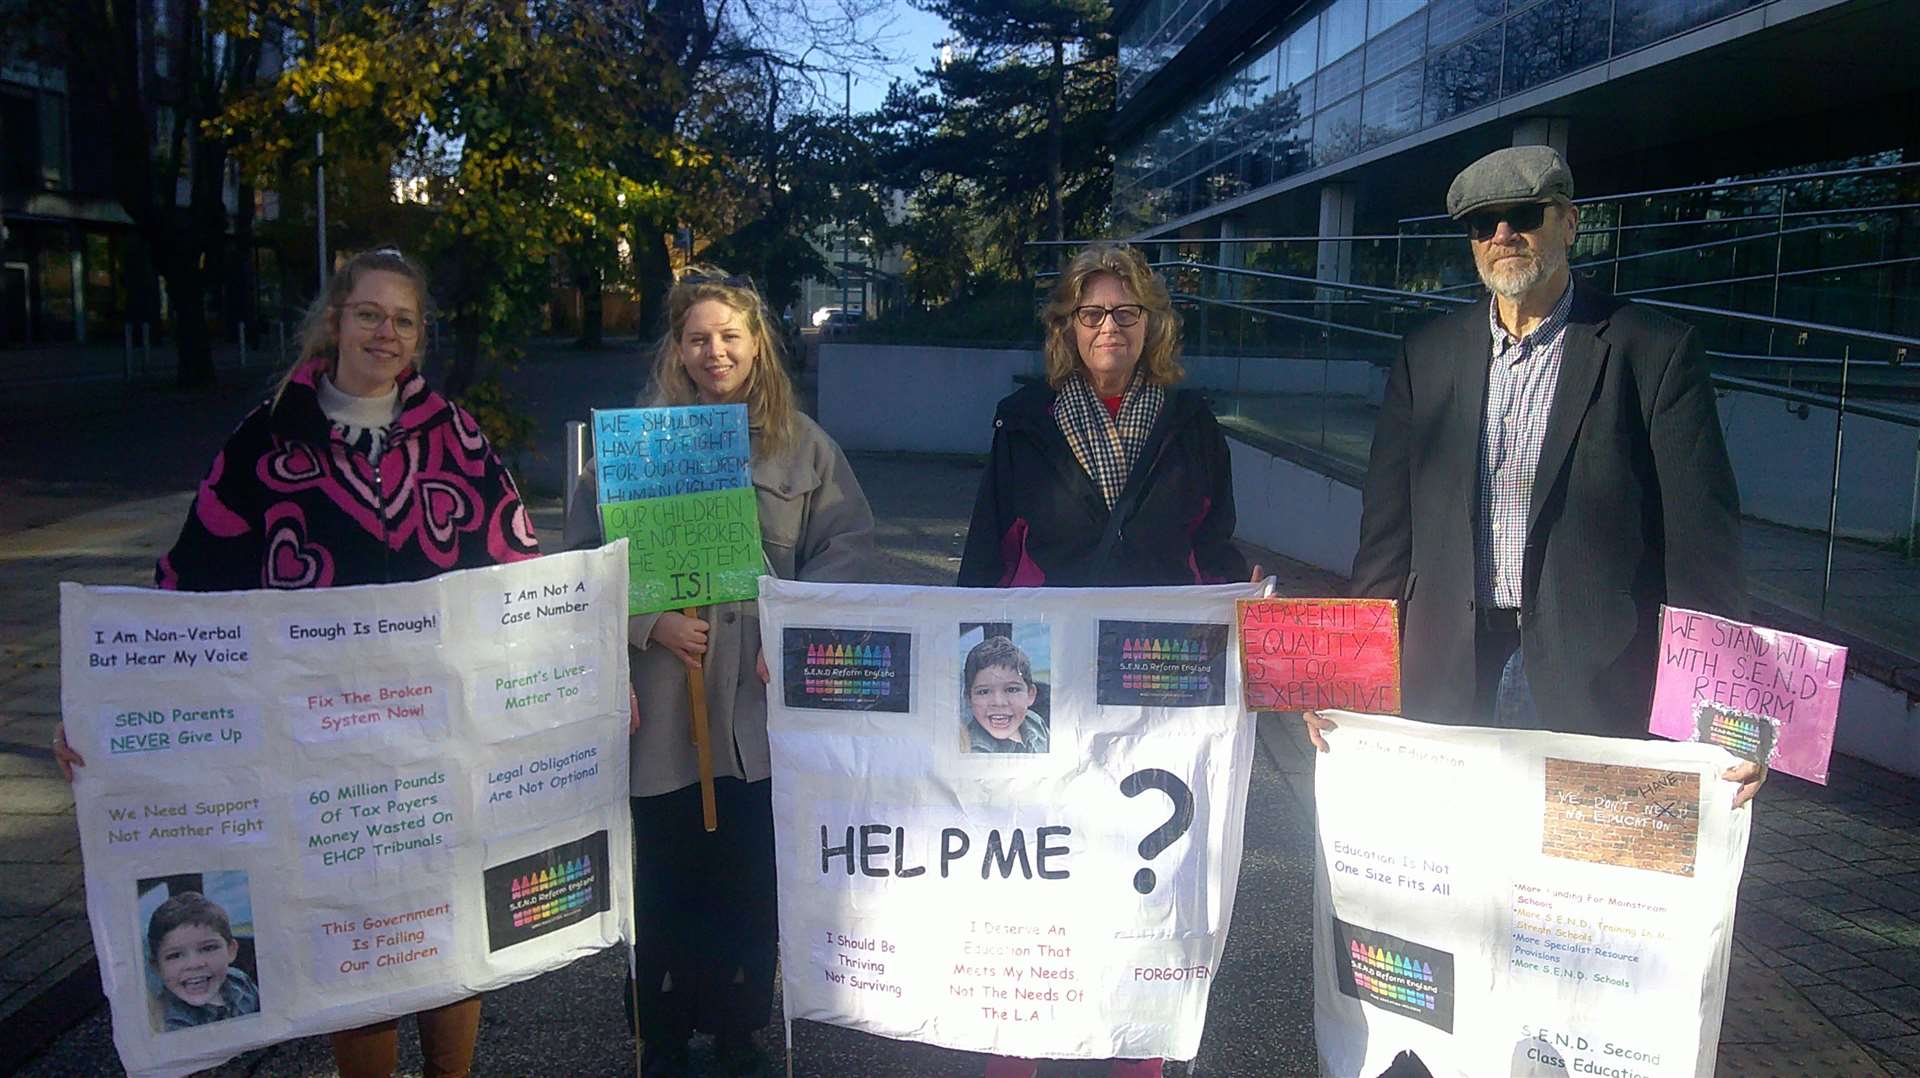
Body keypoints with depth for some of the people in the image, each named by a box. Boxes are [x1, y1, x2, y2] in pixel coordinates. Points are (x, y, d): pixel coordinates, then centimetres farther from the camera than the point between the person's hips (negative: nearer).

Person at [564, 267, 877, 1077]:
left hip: (766, 701, 1)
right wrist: (653, 623, -14)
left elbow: (850, 543, 3)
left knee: (754, 879, 11)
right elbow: (588, 554, 0)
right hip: (664, 704, -1)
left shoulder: (801, 442, 6)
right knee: (667, 880, 9)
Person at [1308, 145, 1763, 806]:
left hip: (1599, 683, -2)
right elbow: (1389, 529, 10)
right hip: (1450, 679, 3)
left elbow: (1700, 539, -4)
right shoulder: (1427, 354, 10)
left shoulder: (1654, 351, 0)